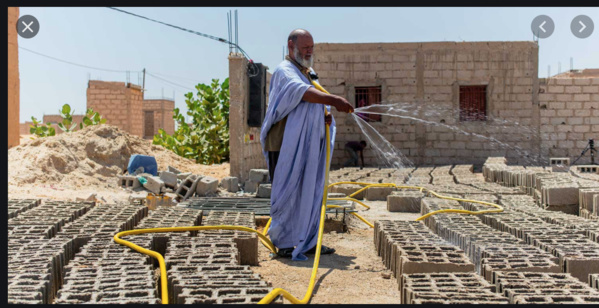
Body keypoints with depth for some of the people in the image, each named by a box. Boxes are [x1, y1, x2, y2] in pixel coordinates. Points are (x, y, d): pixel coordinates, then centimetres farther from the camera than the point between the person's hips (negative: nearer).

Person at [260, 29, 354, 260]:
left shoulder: (307, 74, 21)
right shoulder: (284, 72, -8)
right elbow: (302, 92, -29)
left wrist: (326, 115, 2)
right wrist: (334, 100, -41)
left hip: (308, 146, 9)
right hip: (286, 146, -9)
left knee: (311, 193, 10)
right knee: (288, 193, -5)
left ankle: (308, 242, 18)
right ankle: (285, 245, 3)